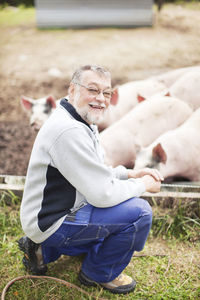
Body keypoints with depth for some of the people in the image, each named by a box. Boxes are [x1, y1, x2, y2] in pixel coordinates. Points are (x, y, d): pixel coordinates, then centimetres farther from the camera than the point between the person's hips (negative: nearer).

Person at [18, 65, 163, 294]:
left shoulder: (79, 122, 8)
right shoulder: (69, 131, -26)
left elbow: (94, 173, 18)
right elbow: (103, 194, -26)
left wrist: (130, 174, 3)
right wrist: (143, 184, -10)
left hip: (60, 211, 10)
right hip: (51, 222, -10)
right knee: (139, 212, -20)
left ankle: (45, 250, 22)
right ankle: (100, 274, 6)